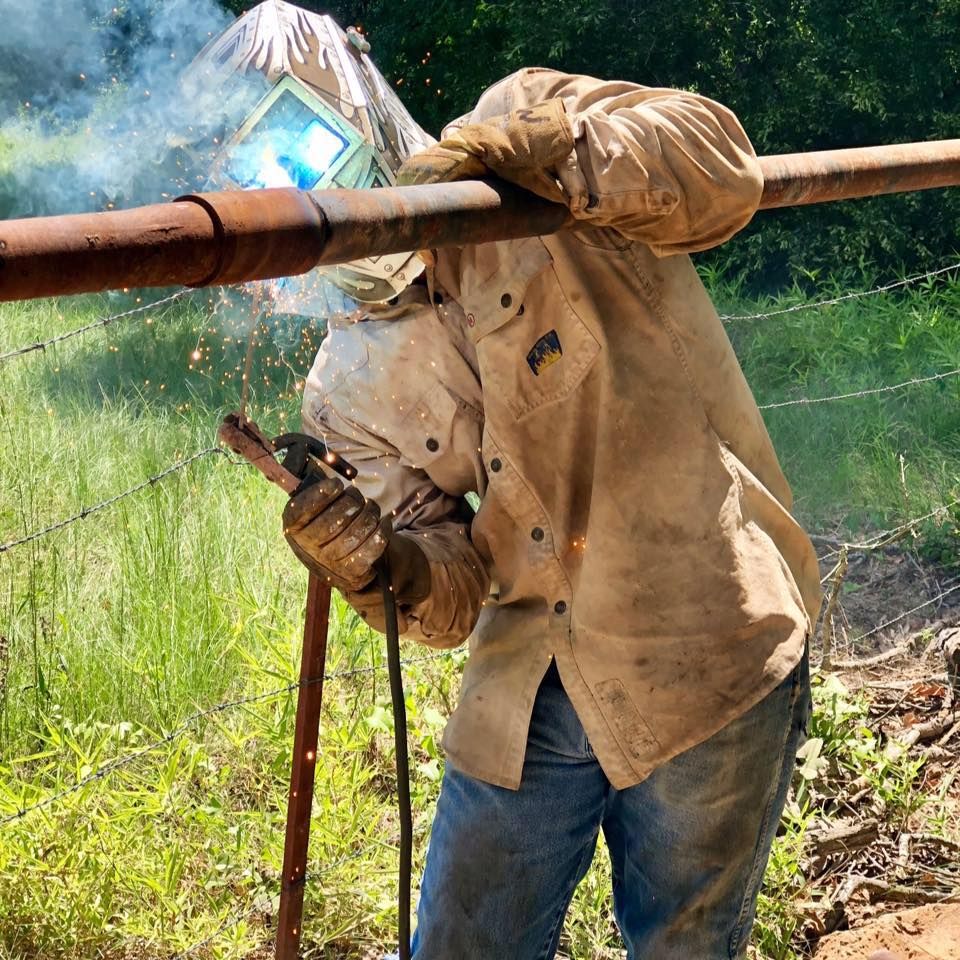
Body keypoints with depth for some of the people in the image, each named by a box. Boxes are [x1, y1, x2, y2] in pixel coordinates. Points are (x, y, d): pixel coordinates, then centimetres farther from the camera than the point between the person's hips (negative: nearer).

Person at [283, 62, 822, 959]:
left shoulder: (532, 123, -6)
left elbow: (720, 166, -21)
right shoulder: (347, 384, 3)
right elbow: (455, 599, -2)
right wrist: (377, 566, -23)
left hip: (706, 658, -4)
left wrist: (532, 149, -31)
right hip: (527, 701, 4)